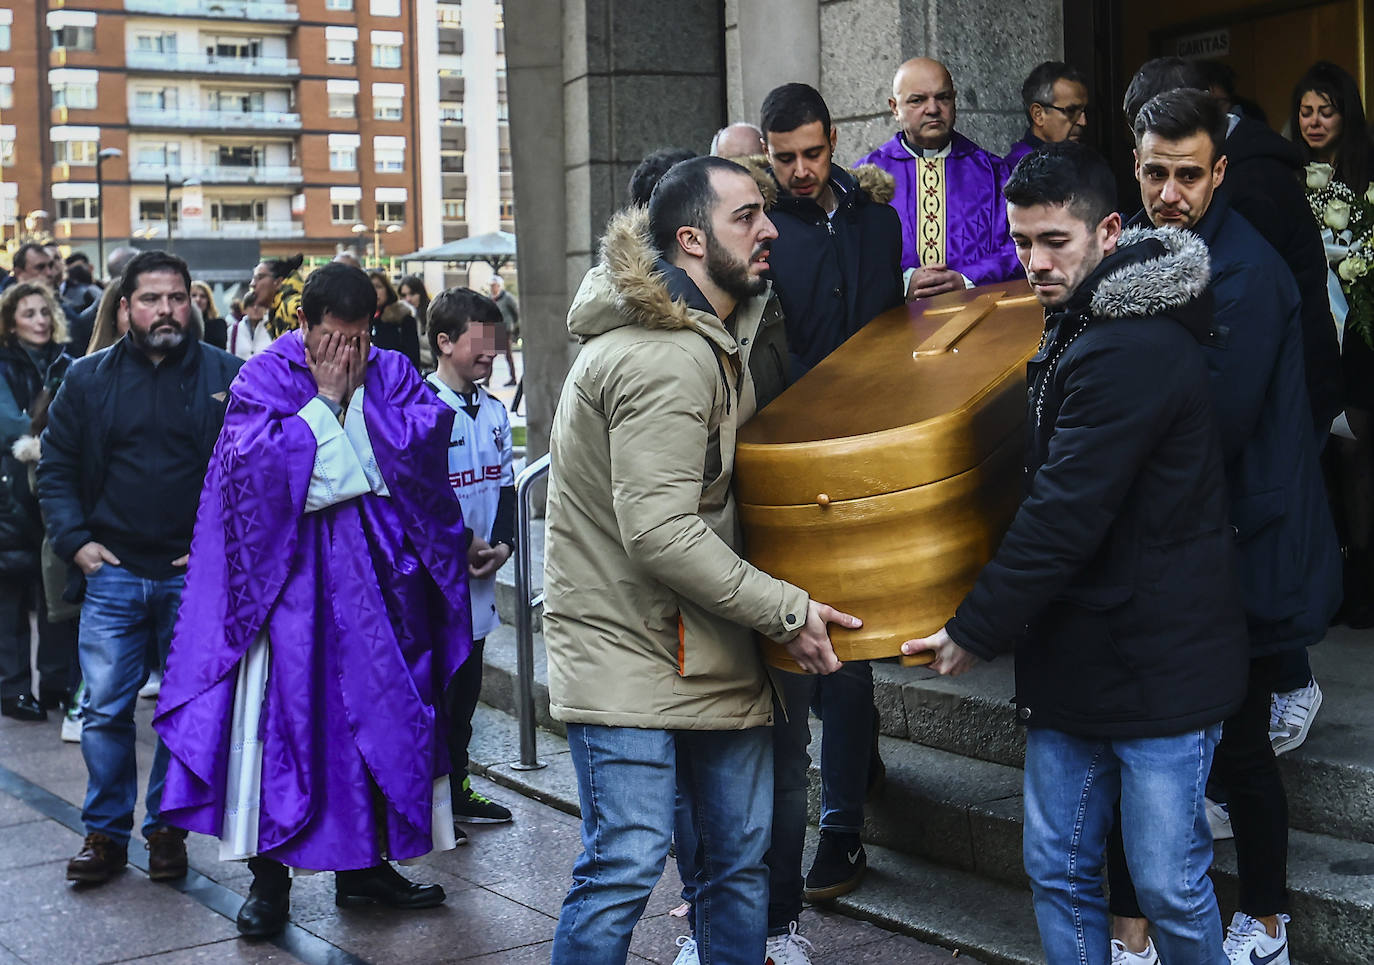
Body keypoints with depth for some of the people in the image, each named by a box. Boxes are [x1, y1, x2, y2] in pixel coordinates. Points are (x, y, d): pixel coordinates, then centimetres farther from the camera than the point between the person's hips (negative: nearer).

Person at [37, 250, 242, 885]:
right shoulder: (88, 379, 6)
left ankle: (167, 828, 22)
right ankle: (105, 833, 15)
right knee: (104, 710, 1)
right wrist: (74, 540, -3)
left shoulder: (226, 377, 1)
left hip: (196, 575, -1)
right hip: (113, 571, 1)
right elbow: (55, 468, 10)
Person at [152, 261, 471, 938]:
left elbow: (427, 440, -8)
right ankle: (269, 876, 6)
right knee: (285, 709, -4)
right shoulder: (265, 378, -4)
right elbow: (253, 460, -19)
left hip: (377, 565, 4)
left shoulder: (392, 373, 7)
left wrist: (361, 393, -10)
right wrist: (324, 398, -13)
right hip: (293, 567, -4)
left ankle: (365, 864, 22)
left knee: (382, 705, 8)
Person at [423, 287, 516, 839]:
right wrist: (458, 546, -16)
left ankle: (456, 790, 27)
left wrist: (501, 544, -1)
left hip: (478, 579, 7)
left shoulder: (493, 411, 11)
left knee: (466, 685, 15)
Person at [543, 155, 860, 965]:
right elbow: (660, 534, -25)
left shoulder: (713, 336, 14)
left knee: (744, 854, 12)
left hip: (706, 650, 10)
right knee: (627, 864, -11)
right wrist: (787, 610, -18)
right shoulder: (666, 359, -20)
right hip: (627, 652, -10)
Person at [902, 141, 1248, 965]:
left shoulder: (1131, 353, -21)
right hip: (1076, 652, 10)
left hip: (1157, 664, -9)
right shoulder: (1082, 329, 13)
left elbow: (1064, 518, -22)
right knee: (1058, 870, 13)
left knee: (1169, 885, 1)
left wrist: (975, 632, -15)